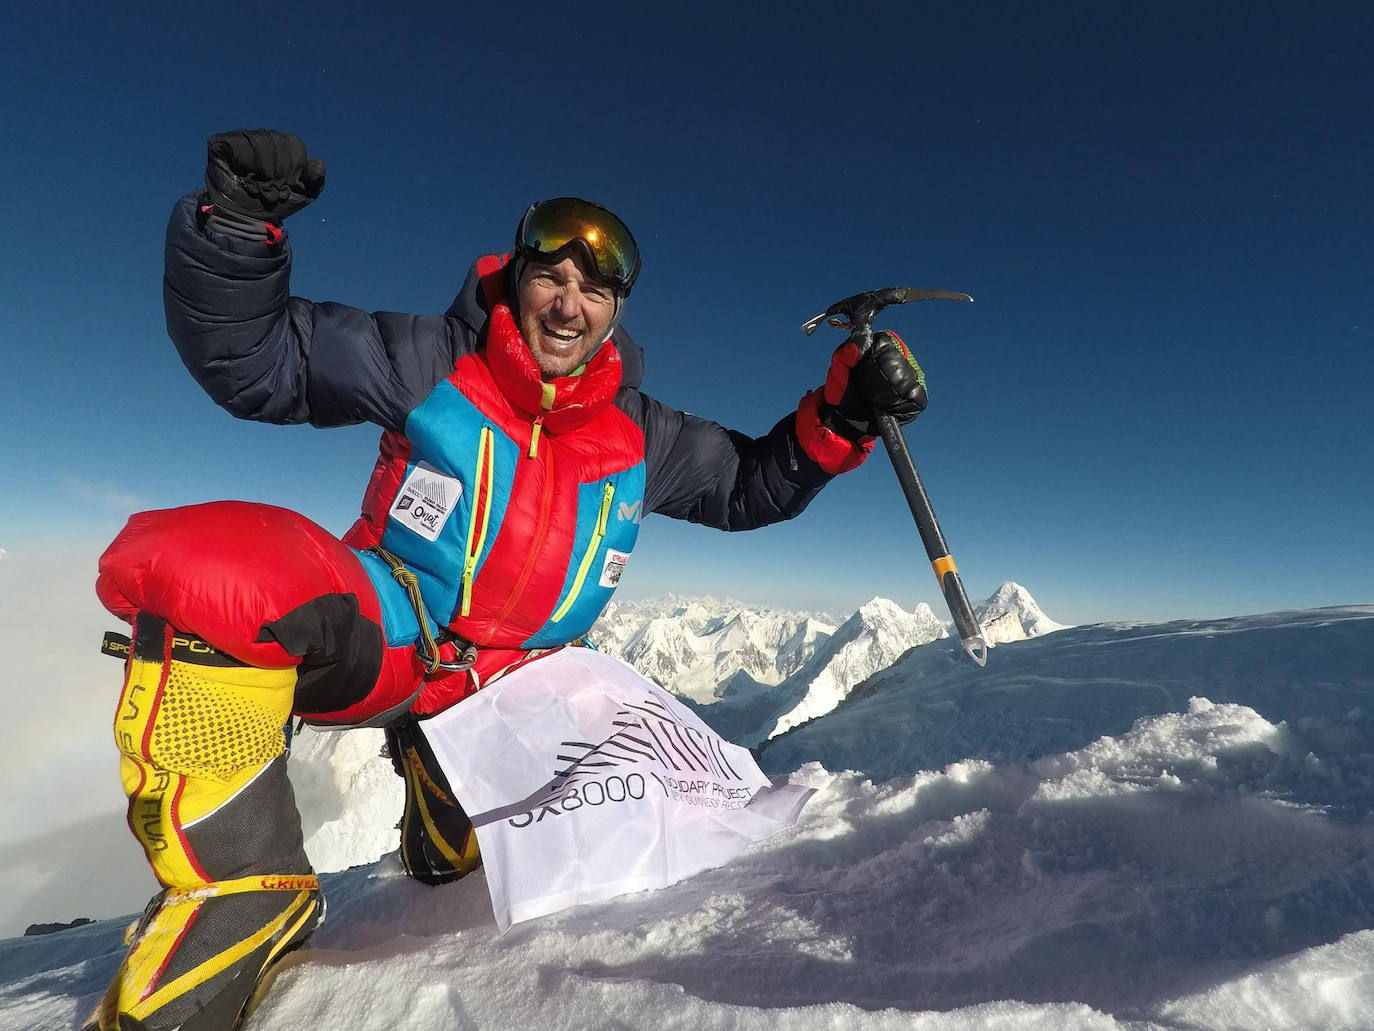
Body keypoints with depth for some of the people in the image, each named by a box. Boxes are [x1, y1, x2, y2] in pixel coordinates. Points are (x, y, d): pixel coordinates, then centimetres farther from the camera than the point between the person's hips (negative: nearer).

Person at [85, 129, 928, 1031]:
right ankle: (240, 887, -14)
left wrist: (842, 414, -2)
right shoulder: (434, 364, -5)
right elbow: (251, 359, -4)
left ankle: (441, 848, 30)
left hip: (503, 689, 4)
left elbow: (751, 484, 11)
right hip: (371, 640, -3)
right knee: (205, 558, -32)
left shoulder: (641, 439, 3)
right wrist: (237, 223, -21)